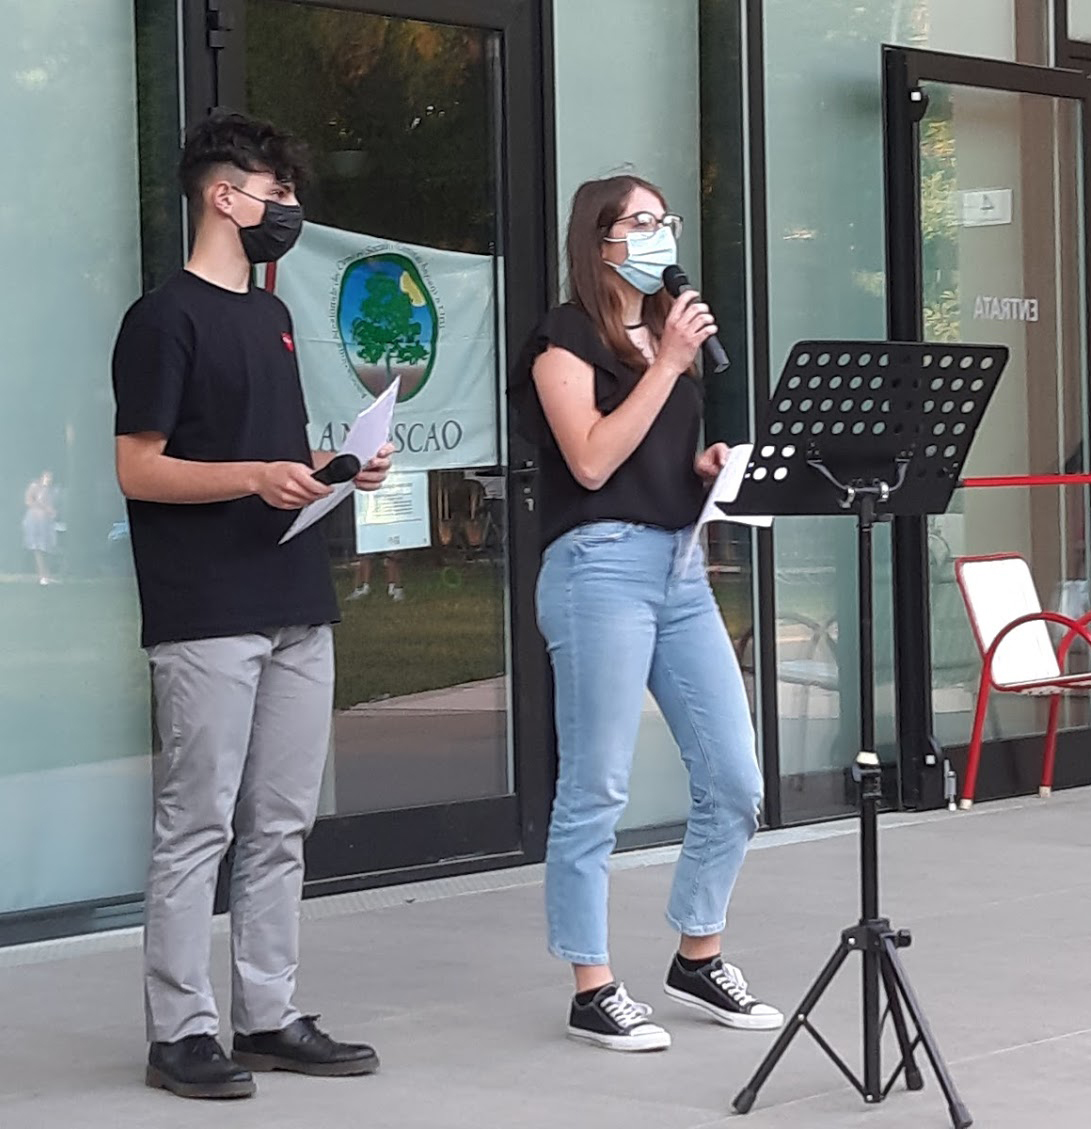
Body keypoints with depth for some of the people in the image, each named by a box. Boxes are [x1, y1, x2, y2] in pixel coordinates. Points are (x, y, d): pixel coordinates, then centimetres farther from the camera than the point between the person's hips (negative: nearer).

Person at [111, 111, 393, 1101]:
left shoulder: (270, 316, 19)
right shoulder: (166, 318, -6)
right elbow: (140, 468, -11)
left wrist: (341, 469, 6)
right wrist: (256, 477, -22)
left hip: (296, 606, 8)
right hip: (207, 618, -8)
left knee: (280, 828, 9)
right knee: (197, 827, -4)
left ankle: (270, 1018, 16)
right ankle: (181, 1032, 1)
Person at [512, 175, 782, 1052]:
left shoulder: (668, 330, 20)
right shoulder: (567, 337, -3)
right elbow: (592, 460, -14)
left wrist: (715, 463, 6)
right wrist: (667, 365, -13)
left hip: (681, 565, 8)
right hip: (601, 561, -8)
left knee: (735, 782, 5)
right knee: (596, 792, -3)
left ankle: (699, 959, 21)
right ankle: (594, 990, 5)